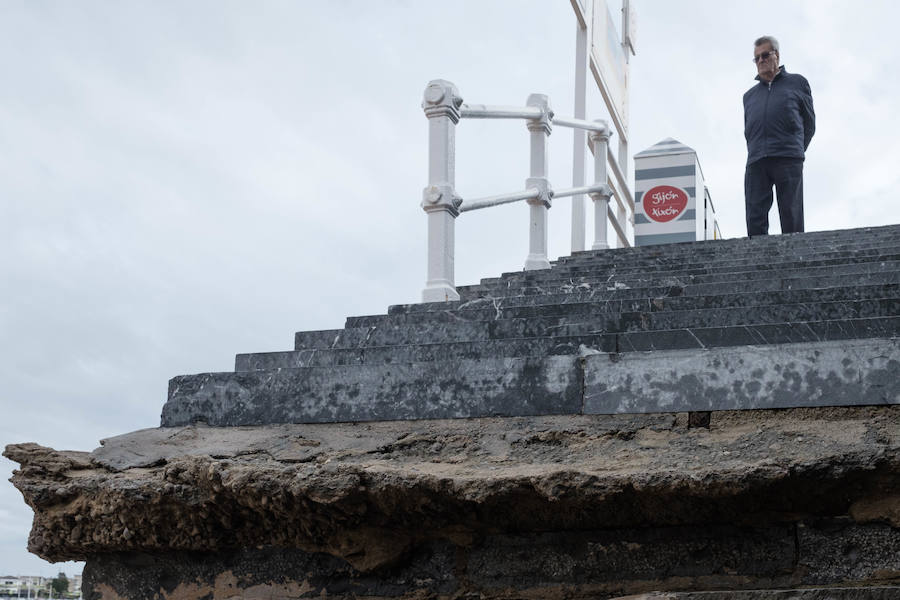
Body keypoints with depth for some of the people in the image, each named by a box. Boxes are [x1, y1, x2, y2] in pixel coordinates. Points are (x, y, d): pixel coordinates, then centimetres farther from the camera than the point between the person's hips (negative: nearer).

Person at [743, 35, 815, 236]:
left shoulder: (797, 83, 18)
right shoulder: (750, 95, 27)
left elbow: (809, 122, 17)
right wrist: (756, 152, 9)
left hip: (788, 160, -3)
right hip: (756, 163, 3)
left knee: (791, 220, -9)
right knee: (755, 221, -9)